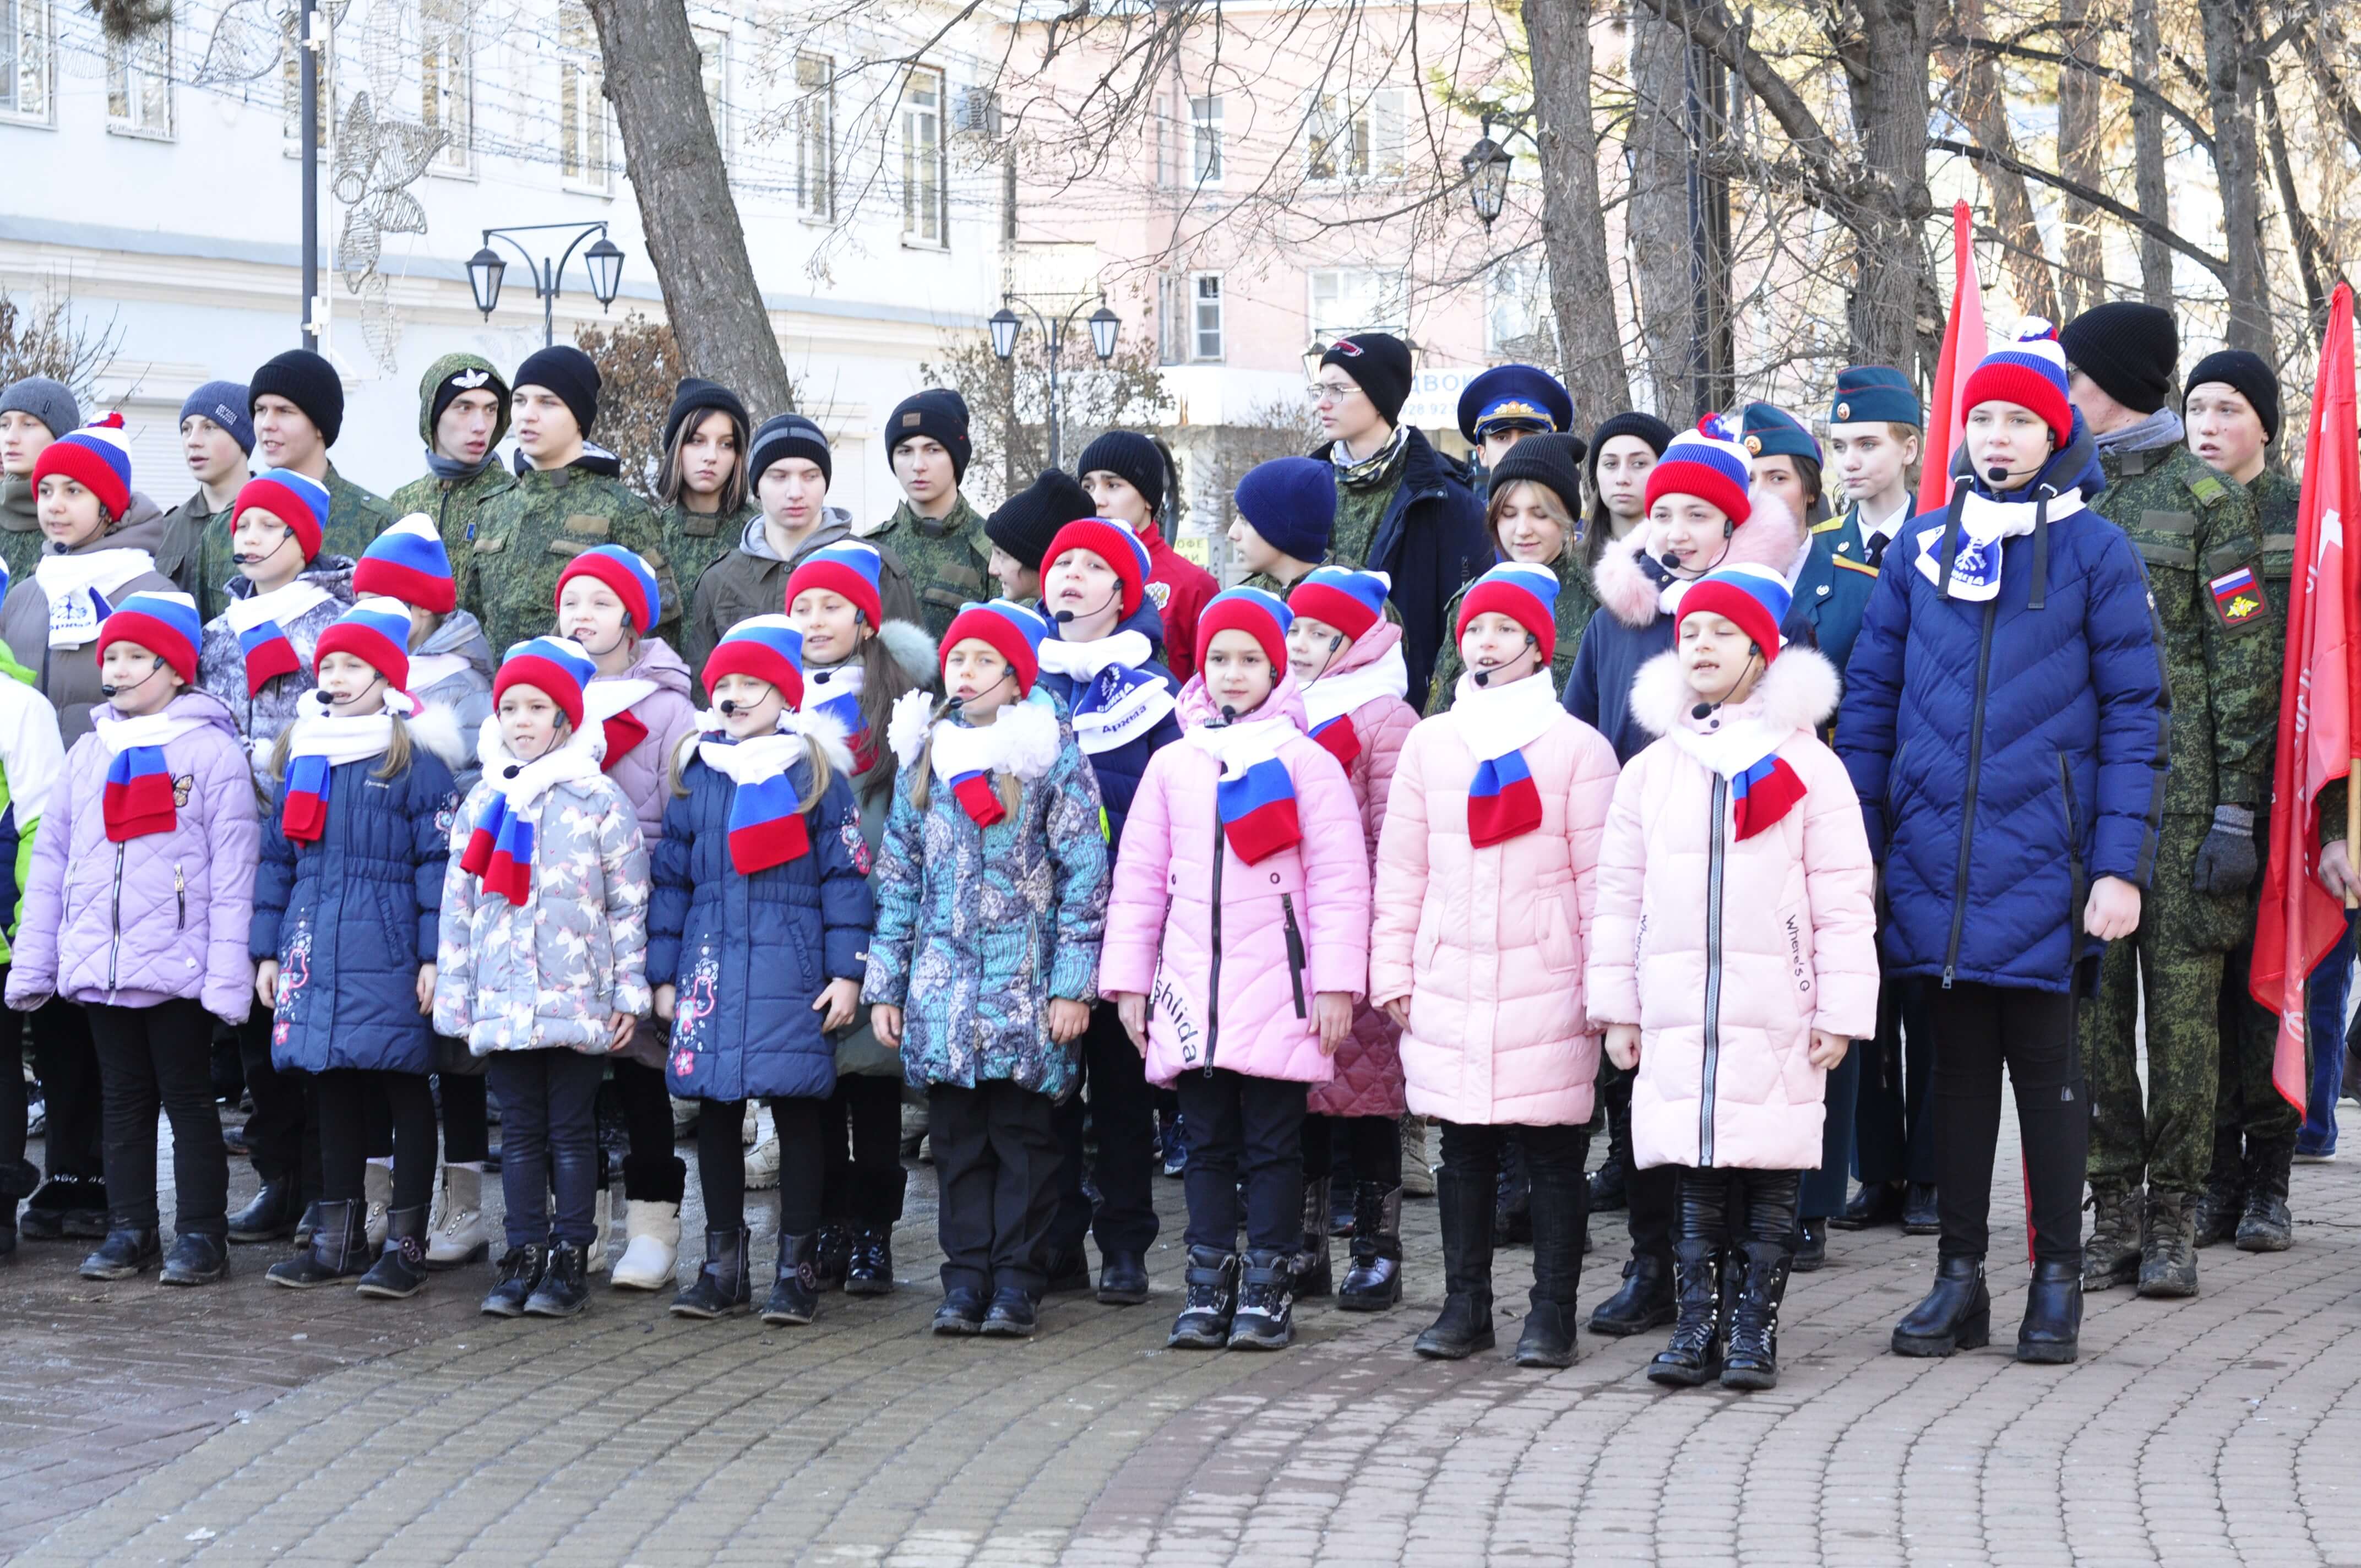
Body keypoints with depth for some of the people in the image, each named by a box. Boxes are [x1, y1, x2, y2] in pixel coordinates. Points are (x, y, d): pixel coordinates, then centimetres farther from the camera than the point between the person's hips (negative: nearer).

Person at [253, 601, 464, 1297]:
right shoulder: (301, 758, 13)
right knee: (334, 1090, 11)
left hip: (388, 951, -6)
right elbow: (277, 859, 18)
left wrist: (434, 955, -13)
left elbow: (439, 863, -7)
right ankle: (338, 1240, 18)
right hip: (316, 949, 6)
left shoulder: (415, 761, -4)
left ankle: (406, 1243, 5)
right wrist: (268, 950, 13)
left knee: (403, 1089, 1)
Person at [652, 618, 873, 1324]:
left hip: (791, 969, -4)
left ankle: (797, 1270, 6)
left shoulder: (814, 772, 0)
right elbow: (671, 877, 15)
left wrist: (846, 972, -7)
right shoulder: (698, 775, 12)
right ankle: (723, 1267, 15)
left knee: (796, 1113, -1)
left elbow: (846, 875, -1)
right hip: (711, 967, 4)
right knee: (715, 1112, 6)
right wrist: (664, 973, 11)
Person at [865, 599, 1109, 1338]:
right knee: (956, 1139, 5)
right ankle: (966, 1280, 10)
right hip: (942, 982, 4)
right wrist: (884, 985, 9)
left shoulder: (1052, 753, 0)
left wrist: (1073, 985, -9)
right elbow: (897, 878, 14)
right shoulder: (923, 757, 12)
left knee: (1022, 1134, 0)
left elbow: (1084, 875, -3)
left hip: (1026, 981, -4)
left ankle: (1016, 1281, 6)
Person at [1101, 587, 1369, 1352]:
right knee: (1207, 1143, 8)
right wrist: (1128, 980, 9)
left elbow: (1339, 879, -4)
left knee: (1273, 1145, 1)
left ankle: (1268, 1290, 6)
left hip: (1276, 990, -3)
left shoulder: (1305, 760, -1)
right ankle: (1209, 1285, 13)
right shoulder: (1172, 765, 11)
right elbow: (1139, 879, 13)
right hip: (1190, 988, 3)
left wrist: (1336, 983, -9)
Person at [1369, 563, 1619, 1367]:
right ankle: (1465, 1304, 18)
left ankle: (1552, 1312, 8)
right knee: (1463, 1149, 9)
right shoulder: (1430, 743, 10)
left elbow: (1600, 877, -1)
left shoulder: (1578, 748, -1)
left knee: (1554, 1151, 1)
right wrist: (1392, 971, 9)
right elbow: (1400, 869, 13)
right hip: (1448, 985, 3)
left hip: (1548, 990, -3)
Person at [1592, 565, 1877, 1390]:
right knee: (1697, 1179, 3)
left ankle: (1755, 1328, 7)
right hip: (1678, 1007, 2)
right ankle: (1697, 1324, 9)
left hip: (1776, 1010, -2)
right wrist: (1615, 1007, 9)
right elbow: (1620, 896, 14)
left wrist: (1843, 1010, -4)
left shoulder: (1806, 764, 3)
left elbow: (1844, 897, 1)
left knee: (1770, 1180, -1)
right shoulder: (1649, 771, 12)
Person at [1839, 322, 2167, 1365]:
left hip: (2042, 863, -3)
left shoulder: (2095, 552, 0)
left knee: (2046, 1064, 3)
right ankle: (1959, 1278, 15)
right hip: (1932, 860, 3)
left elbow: (2134, 713, -2)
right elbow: (1871, 698, 11)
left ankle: (2057, 1281, 14)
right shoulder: (1922, 547, 9)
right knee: (1958, 1063, 8)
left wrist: (2121, 865, -9)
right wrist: (1854, 845, 4)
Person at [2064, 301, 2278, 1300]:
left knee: (2182, 1002, -2)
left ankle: (2174, 1224, 5)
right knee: (2092, 1003, 3)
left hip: (2181, 795, -4)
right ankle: (2115, 1214, 10)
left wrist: (2236, 814, -10)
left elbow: (2246, 665, -4)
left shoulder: (2208, 499, -1)